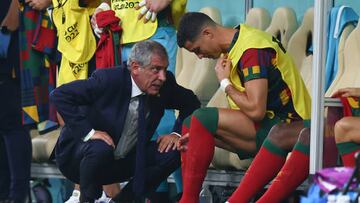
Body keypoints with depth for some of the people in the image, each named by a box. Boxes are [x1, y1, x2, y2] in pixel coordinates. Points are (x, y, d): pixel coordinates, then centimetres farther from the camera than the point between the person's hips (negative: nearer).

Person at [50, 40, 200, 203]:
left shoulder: (165, 84, -8)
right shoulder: (109, 79, -23)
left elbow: (192, 102, 10)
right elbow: (59, 95, -25)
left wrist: (177, 133, -7)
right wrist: (88, 132, -29)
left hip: (124, 161, 6)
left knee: (172, 152, -11)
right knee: (100, 149, -38)